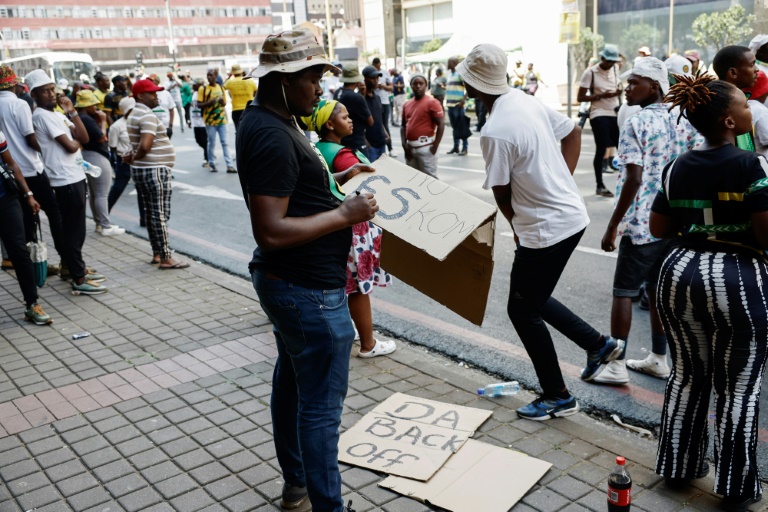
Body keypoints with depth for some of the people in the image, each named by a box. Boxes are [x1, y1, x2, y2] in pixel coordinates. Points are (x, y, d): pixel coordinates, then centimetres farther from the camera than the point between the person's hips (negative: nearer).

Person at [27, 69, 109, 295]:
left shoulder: (57, 115, 15)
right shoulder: (43, 116, -14)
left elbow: (84, 138, 8)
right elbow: (70, 147, -19)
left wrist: (72, 112, 0)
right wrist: (76, 142, 4)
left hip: (74, 177, 10)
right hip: (66, 181, -10)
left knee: (73, 229, 18)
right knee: (74, 231, -5)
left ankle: (77, 268, 30)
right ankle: (79, 280, 0)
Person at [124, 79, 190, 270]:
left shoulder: (135, 114, 15)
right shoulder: (148, 116, -17)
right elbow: (145, 146, -29)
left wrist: (132, 157, 6)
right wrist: (134, 158, -11)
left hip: (141, 170, 10)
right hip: (154, 170, -10)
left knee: (150, 212, 14)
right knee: (160, 214, -5)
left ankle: (157, 253, 22)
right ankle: (166, 258, -1)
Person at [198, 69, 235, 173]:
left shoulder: (221, 88, 8)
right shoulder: (203, 89, -2)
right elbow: (199, 105, -3)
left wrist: (222, 101, -7)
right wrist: (209, 103, -20)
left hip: (221, 119, 3)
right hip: (210, 120, -2)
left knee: (225, 143, 1)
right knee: (211, 143, 4)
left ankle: (229, 165, -1)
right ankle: (212, 164, 16)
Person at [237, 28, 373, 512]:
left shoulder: (271, 120, 8)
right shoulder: (272, 137, -24)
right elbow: (271, 231, -28)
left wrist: (335, 189, 9)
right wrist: (344, 215, -21)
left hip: (286, 282, 11)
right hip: (309, 291, -11)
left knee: (292, 380, 22)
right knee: (321, 403, 0)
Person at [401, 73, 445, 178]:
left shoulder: (432, 103, -7)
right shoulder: (406, 105, 12)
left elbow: (441, 125, -11)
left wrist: (435, 146, -15)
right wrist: (404, 144, 2)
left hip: (425, 147, -7)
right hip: (410, 147, 7)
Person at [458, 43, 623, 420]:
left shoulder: (495, 132, -23)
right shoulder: (528, 102, 2)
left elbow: (502, 194, -13)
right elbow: (573, 133, 14)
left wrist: (517, 226, 7)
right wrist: (560, 184, 12)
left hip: (545, 228, -9)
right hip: (570, 213, 9)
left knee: (522, 310, 7)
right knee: (531, 298, 23)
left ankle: (557, 398, 21)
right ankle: (598, 344, 30)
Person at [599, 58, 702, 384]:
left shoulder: (635, 124, -13)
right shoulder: (683, 122, 8)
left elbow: (634, 179, -20)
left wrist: (612, 227, -16)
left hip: (641, 224, -7)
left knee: (624, 291, 1)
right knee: (659, 290, 16)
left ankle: (616, 366, 6)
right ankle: (658, 360, 26)